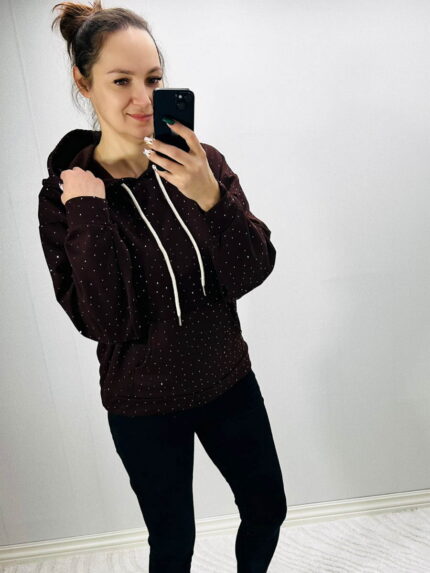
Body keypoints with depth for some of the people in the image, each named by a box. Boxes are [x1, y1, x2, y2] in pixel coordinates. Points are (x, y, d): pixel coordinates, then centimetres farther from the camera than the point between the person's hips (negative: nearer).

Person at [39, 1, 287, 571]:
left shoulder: (201, 162, -9)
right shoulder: (67, 193, -13)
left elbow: (252, 273, -14)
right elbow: (104, 321, -20)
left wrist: (211, 197, -29)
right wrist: (89, 212, -25)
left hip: (228, 381, 3)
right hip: (145, 406, -2)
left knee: (268, 509, 23)